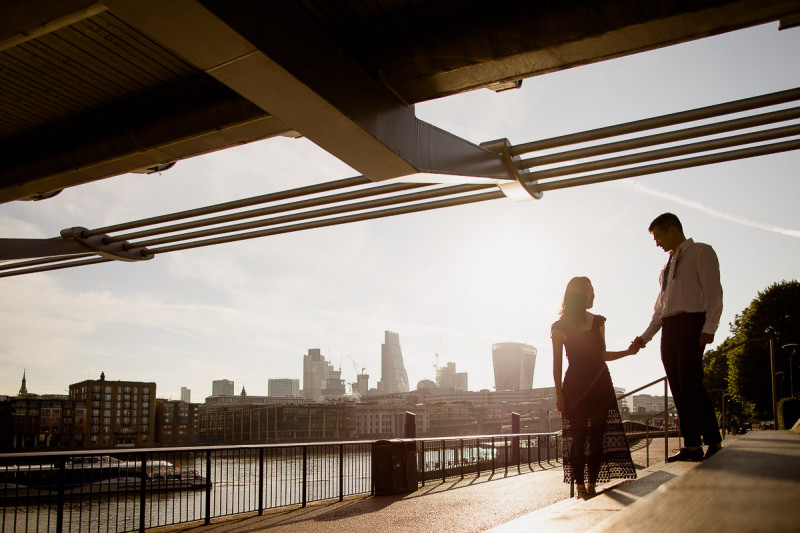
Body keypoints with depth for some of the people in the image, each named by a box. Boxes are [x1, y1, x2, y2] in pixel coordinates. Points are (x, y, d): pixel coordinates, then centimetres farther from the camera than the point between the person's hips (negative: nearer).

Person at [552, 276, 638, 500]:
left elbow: (602, 355, 17)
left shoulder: (598, 322, 12)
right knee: (578, 436, -4)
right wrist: (559, 392, -6)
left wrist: (628, 352, 5)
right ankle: (580, 487, 3)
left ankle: (592, 485, 6)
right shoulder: (561, 326, -1)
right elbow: (557, 362, -1)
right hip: (575, 385, -4)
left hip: (600, 383, 4)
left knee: (598, 435, 0)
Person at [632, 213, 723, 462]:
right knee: (679, 388, 3)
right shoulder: (669, 264, 25)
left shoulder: (701, 252, 4)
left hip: (691, 322, -8)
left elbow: (713, 292, -7)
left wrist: (709, 328, -17)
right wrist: (645, 337, 20)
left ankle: (693, 446, -7)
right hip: (669, 328, 8)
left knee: (690, 385, -11)